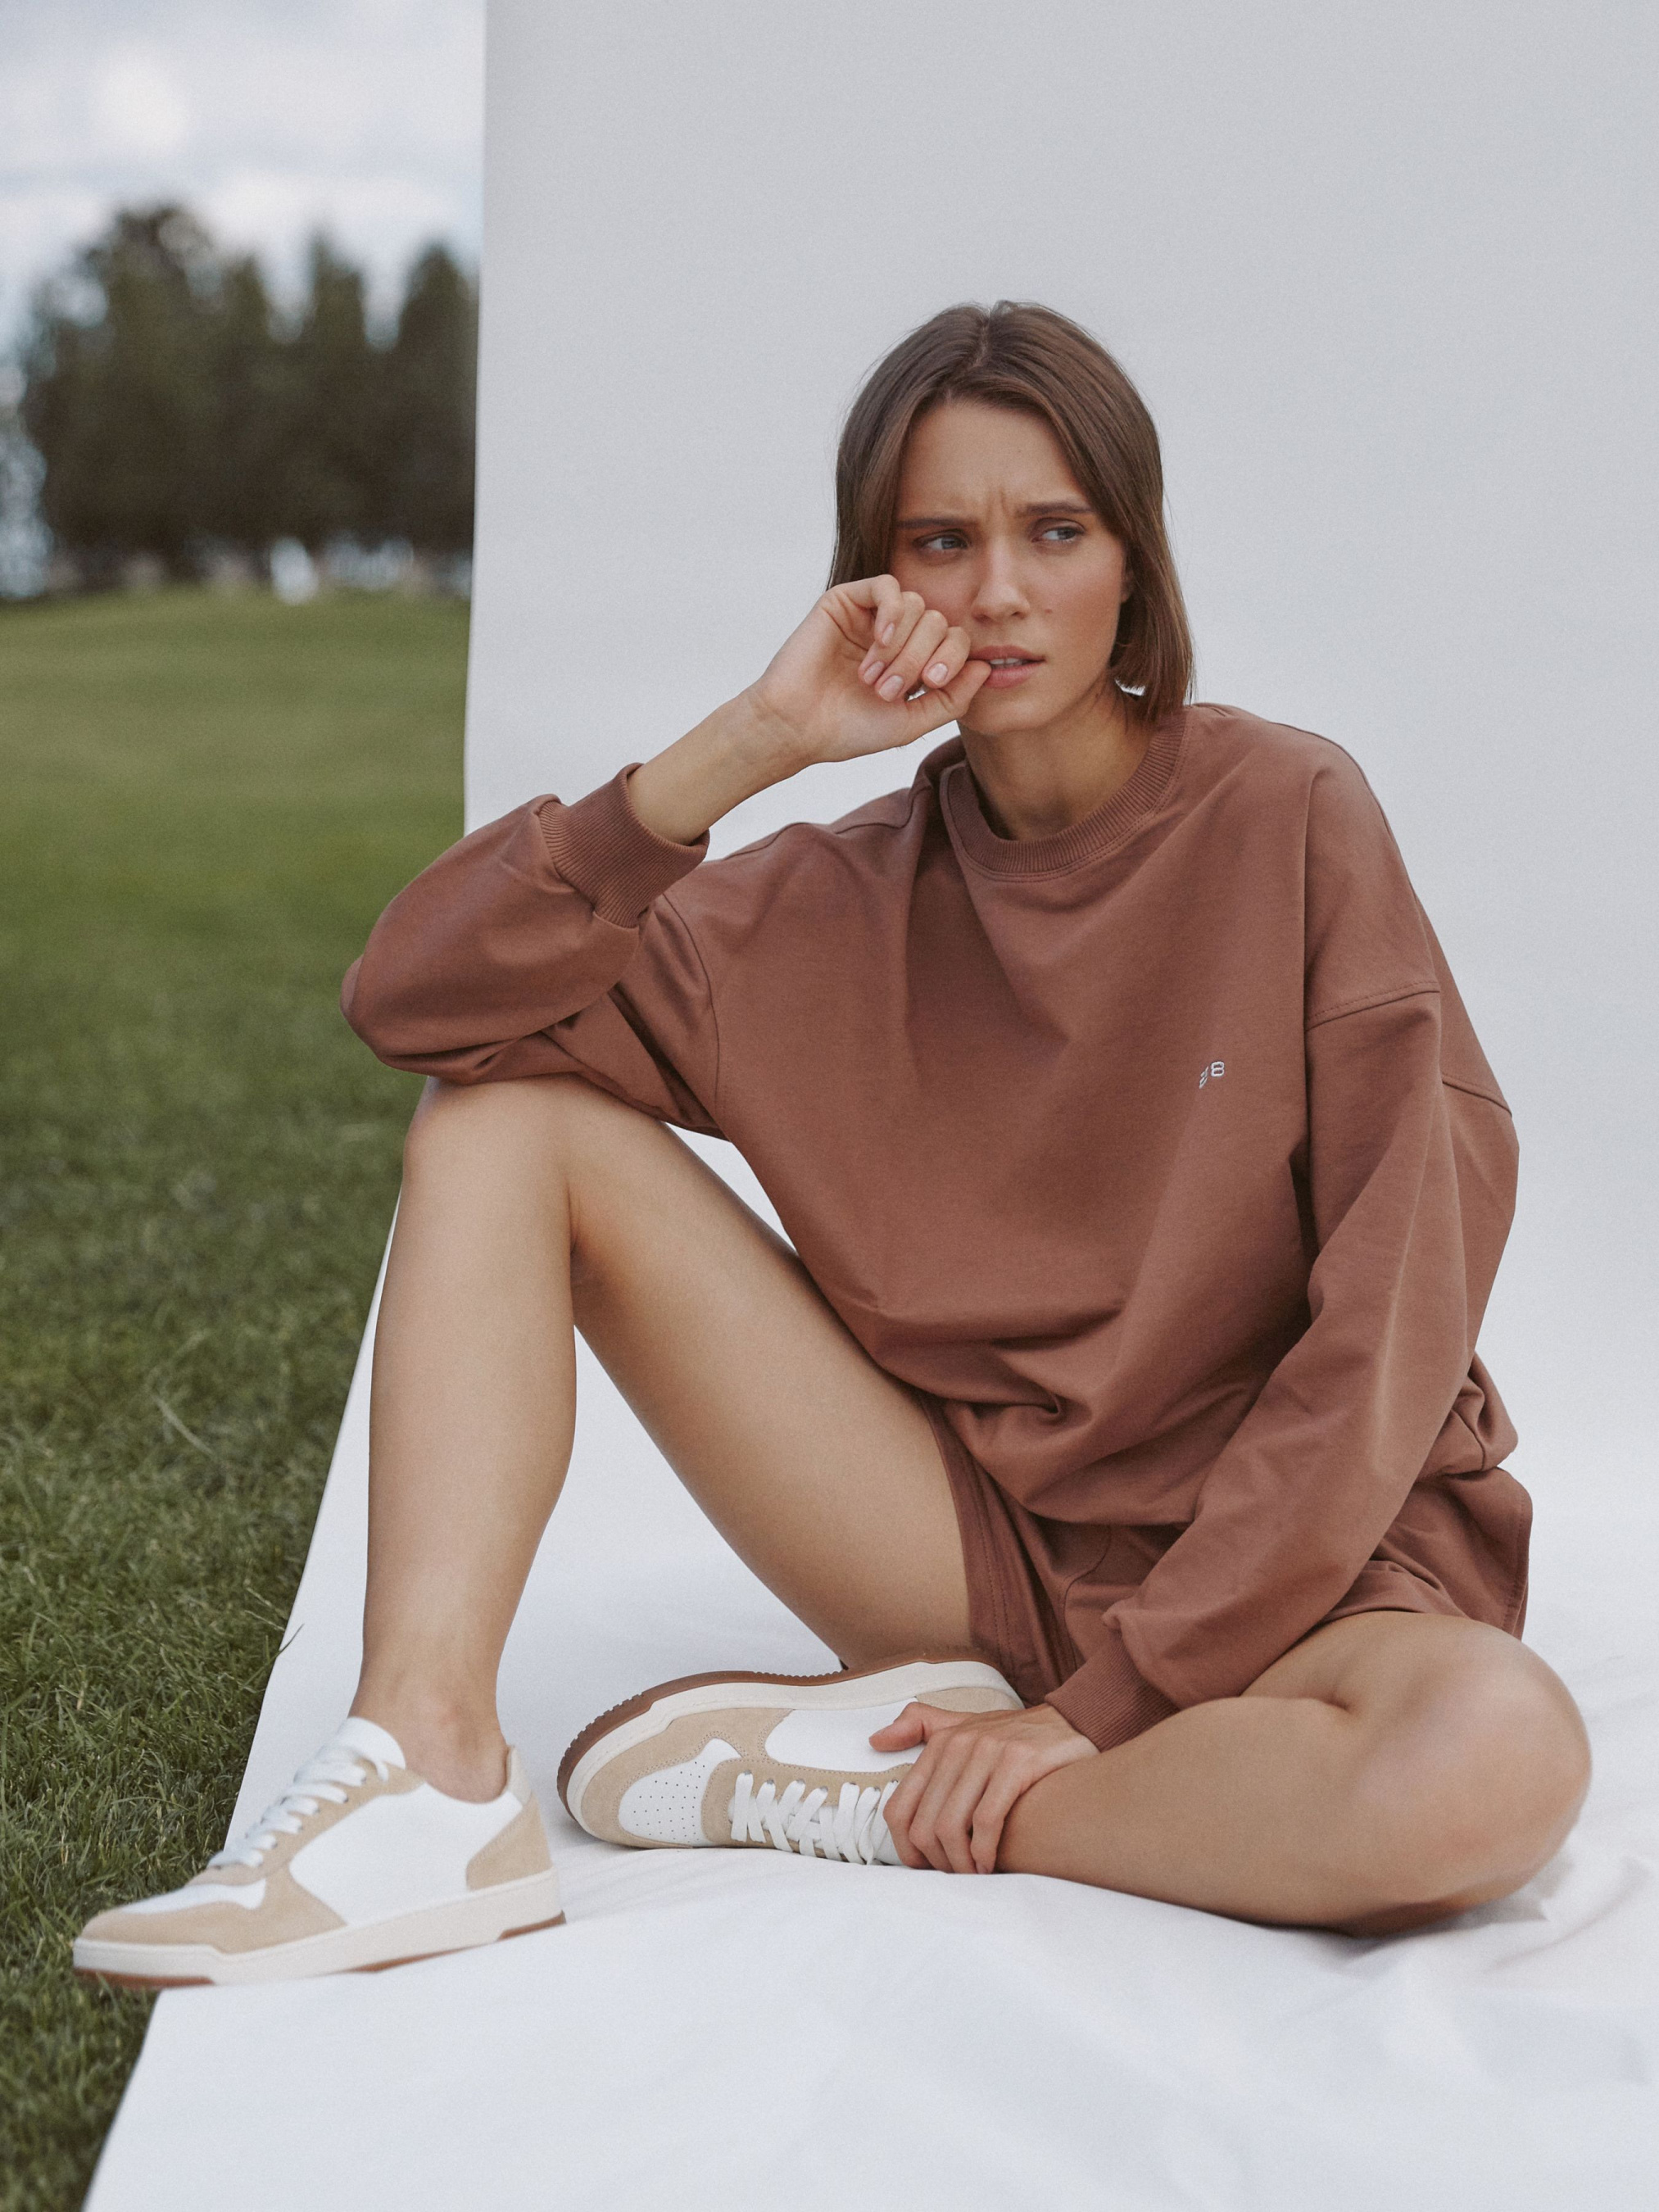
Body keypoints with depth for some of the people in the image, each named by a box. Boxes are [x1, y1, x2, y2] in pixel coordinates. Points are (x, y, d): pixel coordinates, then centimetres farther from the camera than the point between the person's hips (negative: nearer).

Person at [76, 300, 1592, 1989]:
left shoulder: (1286, 818, -9)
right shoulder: (835, 911, 1)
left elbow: (1404, 1292, -14)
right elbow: (414, 994, -8)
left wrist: (1117, 1694, -16)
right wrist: (751, 742, -16)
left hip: (1277, 1574, -2)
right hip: (969, 1536, 3)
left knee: (1497, 1762, -39)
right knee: (499, 1105, -6)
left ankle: (840, 1786, -18)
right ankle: (433, 1771, -19)